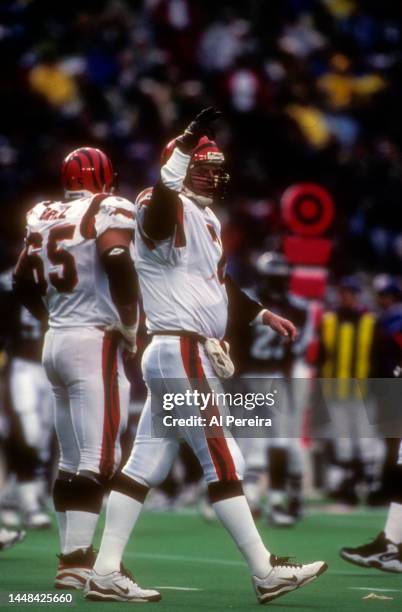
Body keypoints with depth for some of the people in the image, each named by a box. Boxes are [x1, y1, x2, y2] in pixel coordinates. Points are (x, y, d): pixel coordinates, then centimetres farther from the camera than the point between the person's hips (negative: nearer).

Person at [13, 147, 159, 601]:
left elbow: (24, 283, 16)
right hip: (95, 342, -7)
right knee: (99, 460, -9)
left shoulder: (43, 218, 13)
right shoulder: (108, 211, -6)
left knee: (71, 461, 13)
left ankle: (73, 555, 16)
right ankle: (75, 560, -17)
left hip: (55, 342, 7)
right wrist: (130, 323, -12)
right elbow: (116, 259, -22)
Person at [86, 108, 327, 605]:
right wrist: (188, 141, -45)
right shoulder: (167, 212, -11)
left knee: (145, 465, 8)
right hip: (183, 354, -10)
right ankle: (265, 573, 1)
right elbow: (161, 197, -37)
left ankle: (105, 573, 9)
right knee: (223, 464, -4)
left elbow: (219, 285, 33)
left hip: (183, 355, 10)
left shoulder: (205, 220, 20)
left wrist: (262, 315, 30)